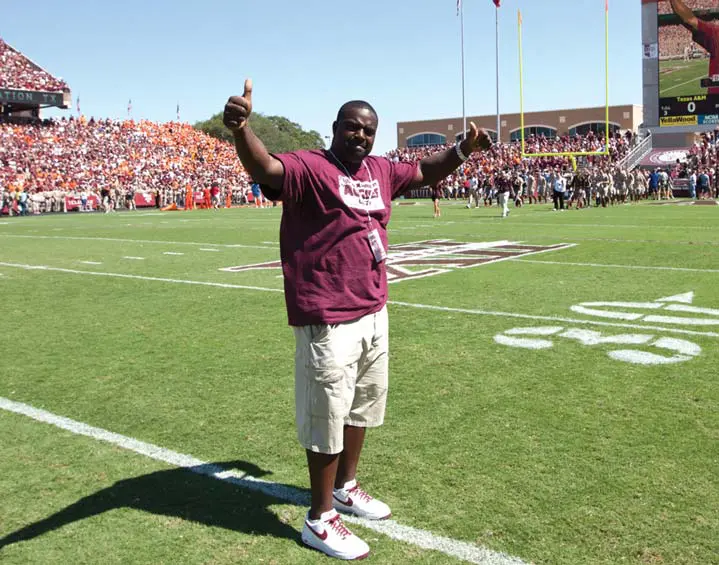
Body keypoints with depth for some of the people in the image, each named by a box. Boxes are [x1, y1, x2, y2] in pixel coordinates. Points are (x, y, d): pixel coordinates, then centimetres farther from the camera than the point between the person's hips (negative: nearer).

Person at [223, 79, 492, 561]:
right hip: (329, 321, -8)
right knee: (327, 416, 3)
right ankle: (320, 519, 20)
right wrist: (241, 128, -52)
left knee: (363, 405, 22)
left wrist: (463, 149, 15)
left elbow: (425, 172, 28)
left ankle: (346, 487, 44)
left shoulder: (381, 171, 11)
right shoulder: (309, 167, -13)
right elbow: (265, 168, -33)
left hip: (374, 313, 9)